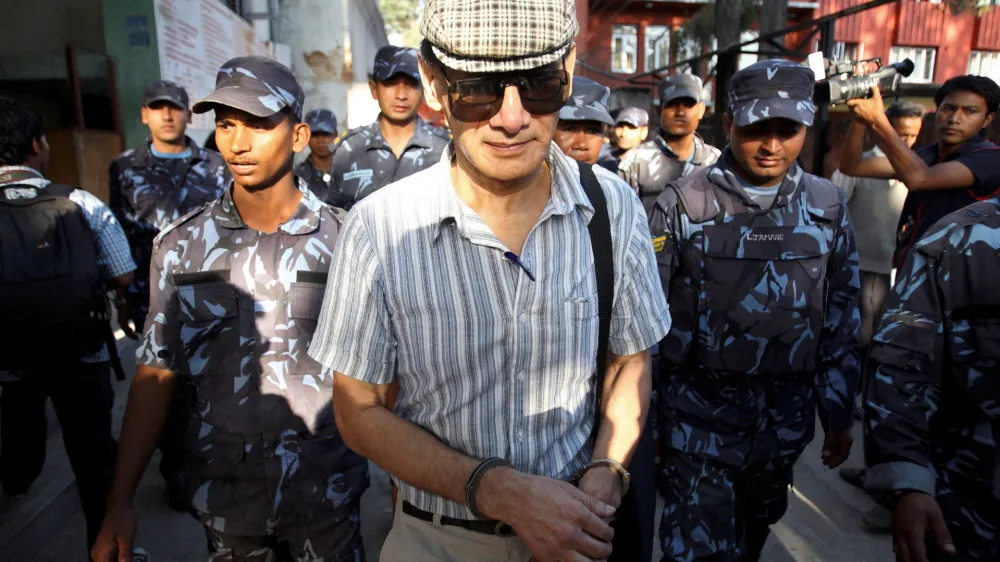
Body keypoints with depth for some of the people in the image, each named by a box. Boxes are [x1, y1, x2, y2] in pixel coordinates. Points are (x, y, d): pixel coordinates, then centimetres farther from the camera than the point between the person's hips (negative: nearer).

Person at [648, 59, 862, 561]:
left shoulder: (827, 206, 2)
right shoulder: (682, 204, -10)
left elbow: (841, 320, 8)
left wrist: (838, 414, 10)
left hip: (785, 417, 4)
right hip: (699, 413, -3)